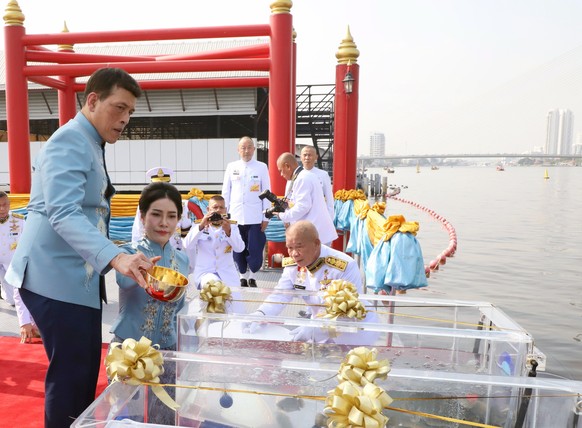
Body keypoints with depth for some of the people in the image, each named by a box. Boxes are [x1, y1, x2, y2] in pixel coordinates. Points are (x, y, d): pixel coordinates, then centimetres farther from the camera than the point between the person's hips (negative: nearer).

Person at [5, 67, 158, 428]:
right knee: (71, 372, -4)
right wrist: (115, 257, -41)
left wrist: (115, 259, 26)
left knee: (86, 371, 15)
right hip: (56, 278, -9)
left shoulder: (90, 144, 15)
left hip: (78, 277, 9)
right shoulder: (71, 141, -14)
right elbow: (62, 213, -29)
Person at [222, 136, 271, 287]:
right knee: (238, 250, 6)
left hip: (255, 217, -2)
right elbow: (226, 192, 11)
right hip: (235, 216, 2)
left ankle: (252, 276, 17)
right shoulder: (231, 167, 8)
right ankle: (243, 276, 22)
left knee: (255, 249, -1)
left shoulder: (262, 167, 2)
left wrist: (266, 217, -1)